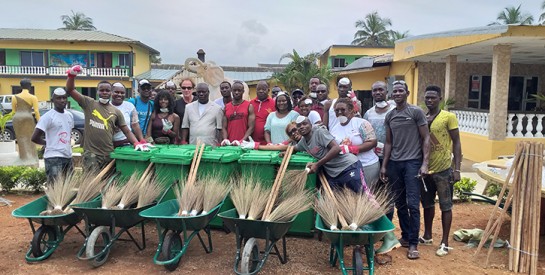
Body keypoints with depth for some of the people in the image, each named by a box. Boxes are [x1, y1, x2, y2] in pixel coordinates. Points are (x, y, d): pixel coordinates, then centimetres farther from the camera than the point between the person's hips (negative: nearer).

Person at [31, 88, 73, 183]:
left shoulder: (70, 115, 12)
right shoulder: (48, 117, -11)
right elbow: (35, 138, -13)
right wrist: (49, 143, 3)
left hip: (68, 157, 8)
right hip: (53, 158, -7)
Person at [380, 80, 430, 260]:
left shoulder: (416, 112, -2)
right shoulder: (389, 116, 11)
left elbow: (425, 139, -3)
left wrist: (425, 163, -11)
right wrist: (384, 165, 10)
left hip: (412, 162, -4)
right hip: (394, 164, 5)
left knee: (413, 204, -5)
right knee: (400, 204, 10)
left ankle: (413, 243, 3)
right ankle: (405, 237, 23)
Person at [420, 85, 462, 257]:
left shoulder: (449, 117, -7)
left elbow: (456, 143, -7)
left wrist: (457, 169, -12)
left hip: (443, 169, -5)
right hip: (425, 169, 5)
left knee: (445, 206, 5)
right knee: (427, 203, 17)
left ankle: (445, 243, 14)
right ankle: (427, 236, 32)